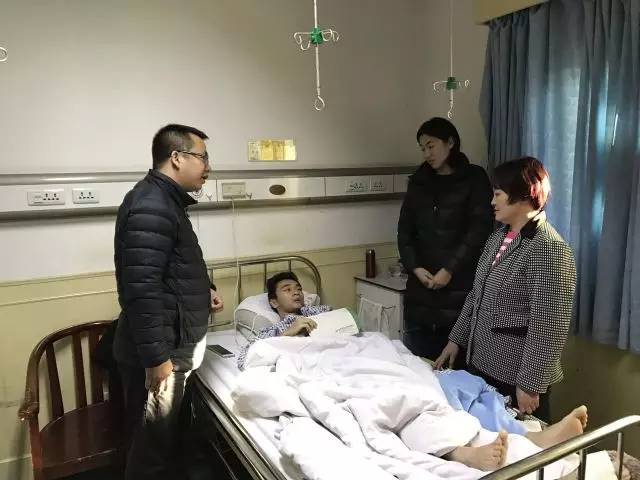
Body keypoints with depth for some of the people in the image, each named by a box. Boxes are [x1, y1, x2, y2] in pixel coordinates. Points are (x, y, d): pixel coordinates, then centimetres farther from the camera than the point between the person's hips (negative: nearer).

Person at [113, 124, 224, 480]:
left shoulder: (167, 200, 12)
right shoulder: (151, 207, -22)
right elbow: (142, 289, -27)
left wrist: (203, 288, 11)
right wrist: (156, 357, -24)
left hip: (172, 344, 10)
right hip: (160, 349, -10)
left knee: (164, 435, 24)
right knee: (152, 441, 7)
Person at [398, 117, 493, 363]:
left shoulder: (474, 178, 2)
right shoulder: (418, 181, 14)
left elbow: (479, 230, -6)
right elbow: (405, 229, 10)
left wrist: (450, 269, -12)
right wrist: (414, 267, -4)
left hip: (459, 284, -3)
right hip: (420, 284, 4)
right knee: (417, 360, 4)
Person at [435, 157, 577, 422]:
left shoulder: (549, 249, -19)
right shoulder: (498, 237, 7)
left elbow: (548, 326, -21)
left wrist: (530, 384, -19)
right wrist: (456, 339, 13)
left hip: (517, 375, -7)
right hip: (480, 363, 8)